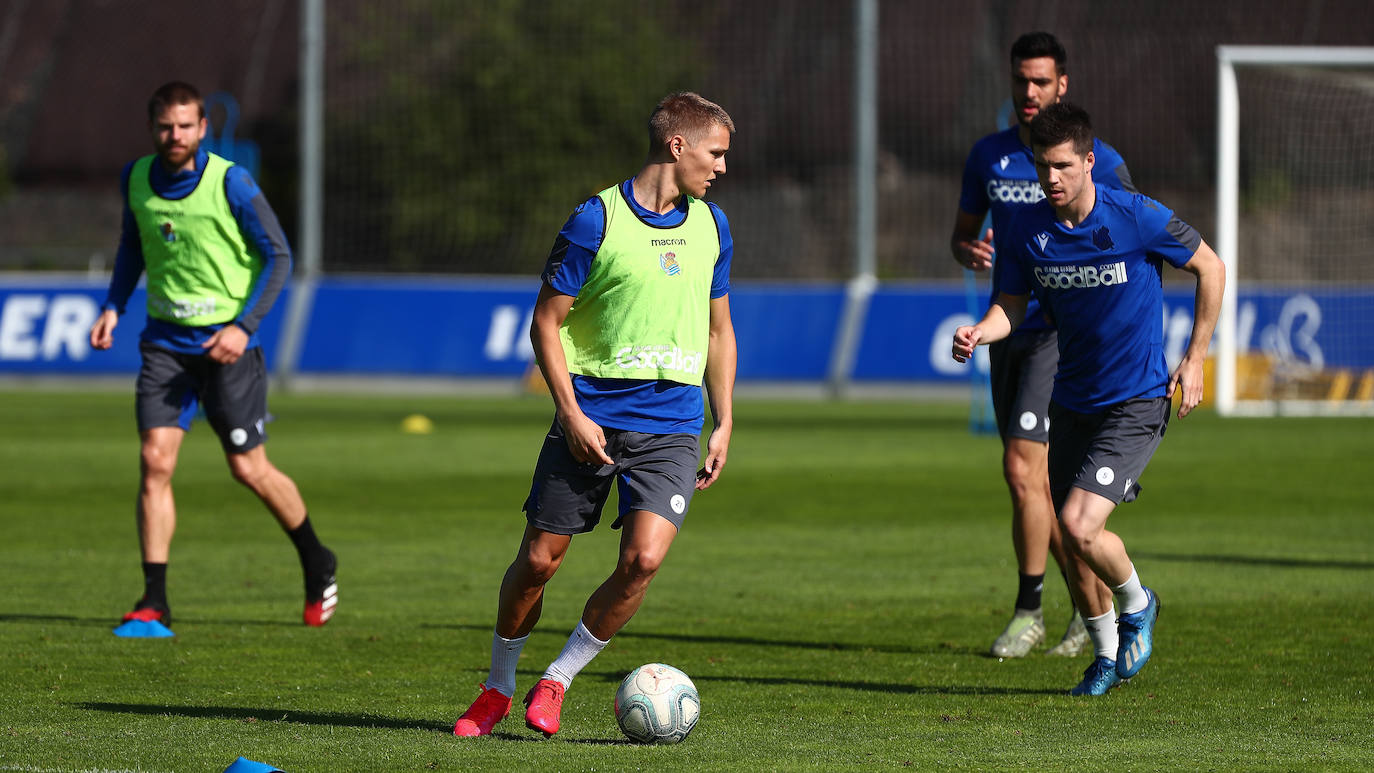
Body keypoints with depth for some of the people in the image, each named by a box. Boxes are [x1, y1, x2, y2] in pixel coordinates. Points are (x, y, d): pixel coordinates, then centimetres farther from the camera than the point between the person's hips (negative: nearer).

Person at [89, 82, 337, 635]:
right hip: (165, 340, 4)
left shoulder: (230, 183, -13)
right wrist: (113, 308, 6)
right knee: (154, 460, -9)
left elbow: (278, 257, -8)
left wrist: (245, 325, -18)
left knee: (249, 469, 1)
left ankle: (317, 564, 27)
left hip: (226, 342, -4)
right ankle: (154, 603, -6)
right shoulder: (136, 178, 2)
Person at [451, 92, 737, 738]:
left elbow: (718, 331, 19)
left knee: (643, 559, -16)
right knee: (538, 560, 1)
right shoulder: (597, 219, -7)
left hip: (671, 429, 3)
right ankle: (498, 688, 24)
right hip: (591, 416, -3)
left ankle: (555, 683, 2)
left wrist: (723, 424, 13)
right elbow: (546, 322, -4)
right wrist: (572, 415, -12)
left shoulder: (710, 226, 9)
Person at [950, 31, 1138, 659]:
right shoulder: (988, 155, 10)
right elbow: (962, 232, 18)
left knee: (1022, 468, -15)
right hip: (1006, 330, 6)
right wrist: (969, 251, -6)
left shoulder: (1097, 160, -5)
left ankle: (1028, 612, -6)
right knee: (1039, 482, 9)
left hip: (1062, 331, -6)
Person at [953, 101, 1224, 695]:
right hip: (1073, 401, 5)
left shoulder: (1138, 218, -15)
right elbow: (1012, 305, 4)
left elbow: (1209, 268, -2)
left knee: (1079, 524, -20)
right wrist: (980, 331, -19)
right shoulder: (1027, 229, -4)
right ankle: (1107, 655, 32)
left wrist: (1194, 359, -3)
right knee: (1073, 549, 7)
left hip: (1137, 403, -5)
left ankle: (1137, 604, 11)